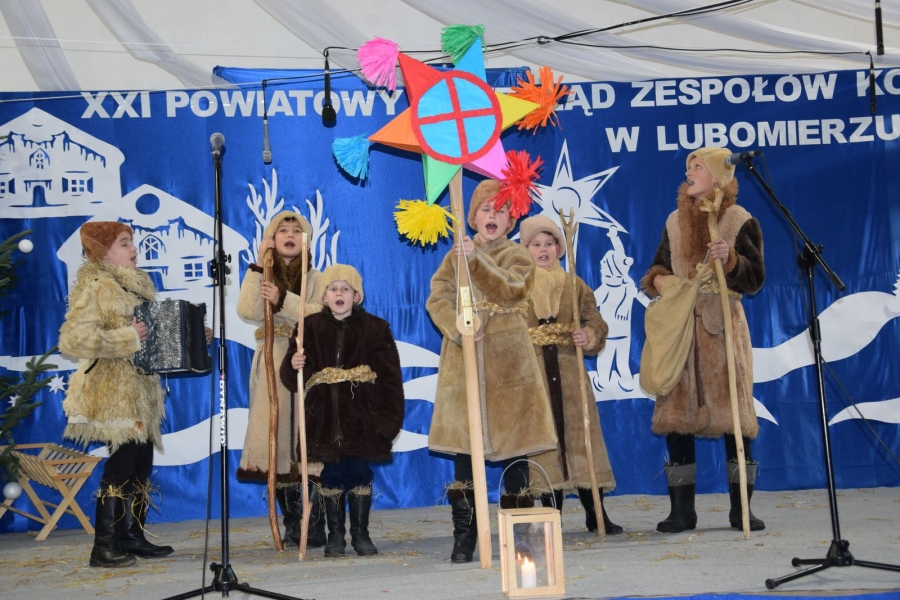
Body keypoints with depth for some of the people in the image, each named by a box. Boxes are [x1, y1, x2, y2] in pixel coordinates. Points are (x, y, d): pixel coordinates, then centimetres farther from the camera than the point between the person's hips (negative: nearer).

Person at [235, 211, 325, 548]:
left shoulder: (313, 278, 8)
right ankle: (292, 526, 8)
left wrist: (283, 301, -16)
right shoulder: (263, 277, 14)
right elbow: (249, 312, -5)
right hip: (271, 367, 2)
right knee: (277, 443, -1)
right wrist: (257, 267, -5)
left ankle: (314, 527, -5)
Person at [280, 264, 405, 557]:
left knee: (360, 473, 4)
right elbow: (292, 378, 1)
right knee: (331, 474, 6)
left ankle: (360, 532, 17)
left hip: (361, 415, -1)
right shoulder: (310, 328, 4)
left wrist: (389, 418, -8)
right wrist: (294, 366, -23)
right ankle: (335, 533, 18)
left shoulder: (375, 328, 2)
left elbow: (389, 377, -2)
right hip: (324, 416, 1)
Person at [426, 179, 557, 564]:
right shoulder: (456, 255, 12)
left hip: (507, 360, -1)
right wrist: (458, 328, -18)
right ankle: (464, 536, 6)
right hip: (462, 360, 1)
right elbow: (438, 298, 0)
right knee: (462, 448, 0)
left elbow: (509, 291, -14)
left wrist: (476, 260, -26)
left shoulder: (518, 258, 6)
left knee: (513, 445, 0)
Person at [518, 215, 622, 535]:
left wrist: (588, 336, -13)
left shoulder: (574, 286, 12)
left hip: (569, 373, 2)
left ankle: (595, 513, 6)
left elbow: (595, 322, 6)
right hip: (532, 374, -2)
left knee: (579, 433, 0)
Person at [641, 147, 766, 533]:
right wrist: (658, 279, -1)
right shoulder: (675, 222, 15)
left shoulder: (740, 222, 1)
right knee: (675, 414, 0)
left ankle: (740, 508, 4)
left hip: (722, 327, -4)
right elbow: (657, 267, 21)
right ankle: (682, 509, 6)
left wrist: (730, 258, -21)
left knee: (733, 413, -5)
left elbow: (755, 280, -4)